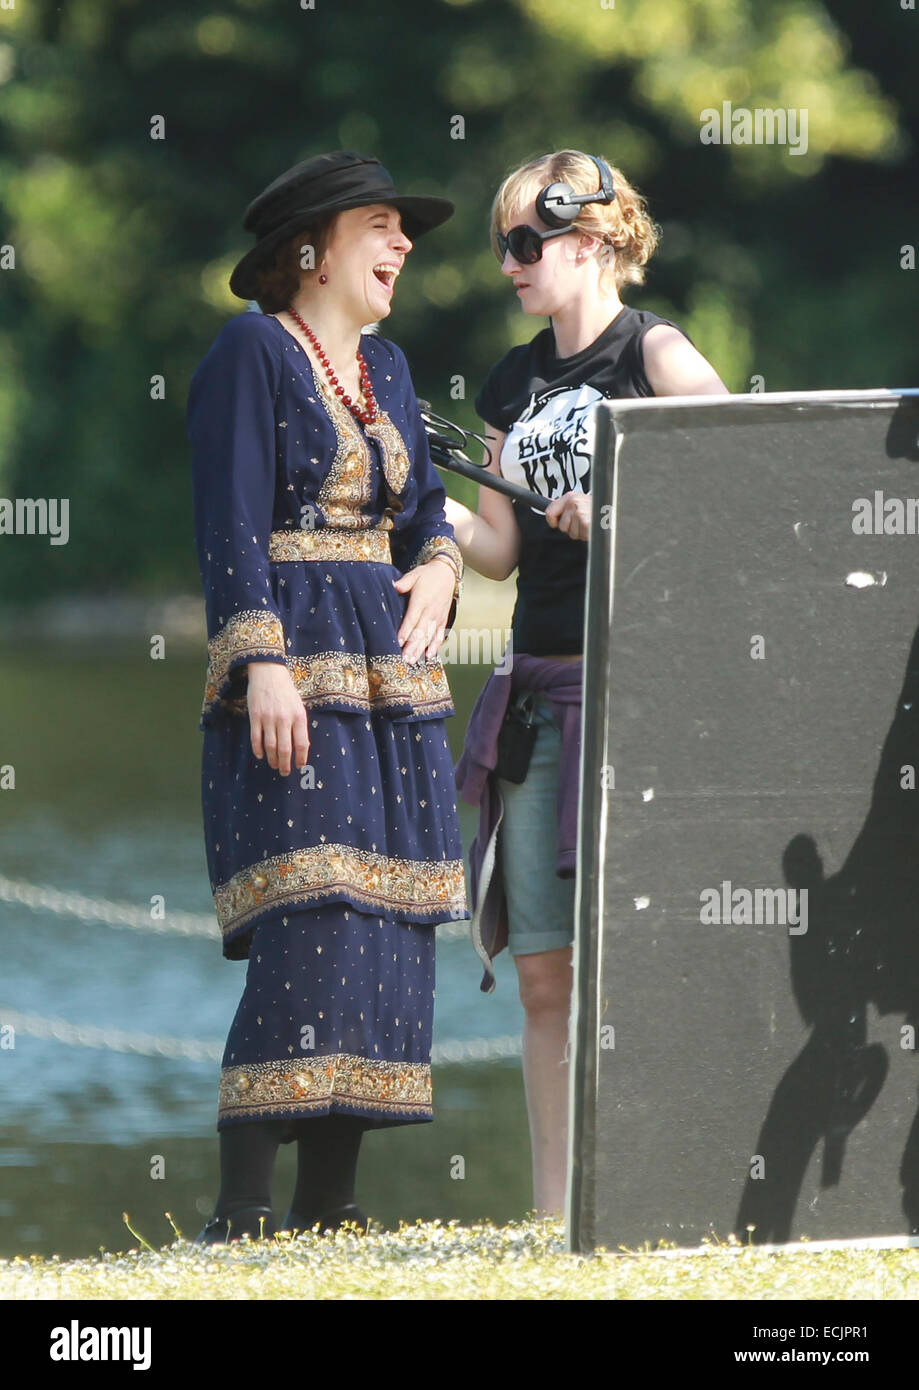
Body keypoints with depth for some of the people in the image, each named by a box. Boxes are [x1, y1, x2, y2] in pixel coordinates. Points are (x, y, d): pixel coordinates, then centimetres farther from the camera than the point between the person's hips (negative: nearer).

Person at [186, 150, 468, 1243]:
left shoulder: (384, 368, 19)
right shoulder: (251, 353, -4)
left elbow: (426, 507, 22)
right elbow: (231, 526, -11)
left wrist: (436, 569, -1)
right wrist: (262, 662, -20)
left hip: (393, 681, 8)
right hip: (293, 676, -8)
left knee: (387, 936, 3)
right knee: (308, 936, -16)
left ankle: (331, 1210, 5)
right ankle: (241, 1217, -17)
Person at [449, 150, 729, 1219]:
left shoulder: (654, 353, -3)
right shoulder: (512, 385, 17)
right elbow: (498, 549, 17)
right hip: (538, 688, 7)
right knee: (542, 969, 4)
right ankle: (552, 1215, 6)